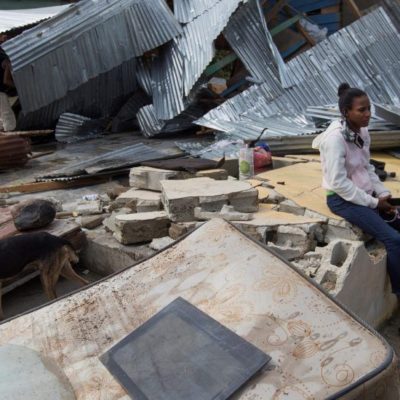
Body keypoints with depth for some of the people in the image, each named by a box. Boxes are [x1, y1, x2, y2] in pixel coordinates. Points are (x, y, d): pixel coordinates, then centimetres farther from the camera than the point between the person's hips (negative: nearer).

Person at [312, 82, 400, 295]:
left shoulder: (363, 132, 2)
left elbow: (367, 168, 13)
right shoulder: (335, 138, -22)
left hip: (364, 194, 8)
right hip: (343, 199, -8)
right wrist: (373, 202, -17)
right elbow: (339, 183, -23)